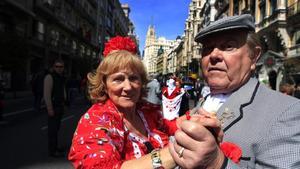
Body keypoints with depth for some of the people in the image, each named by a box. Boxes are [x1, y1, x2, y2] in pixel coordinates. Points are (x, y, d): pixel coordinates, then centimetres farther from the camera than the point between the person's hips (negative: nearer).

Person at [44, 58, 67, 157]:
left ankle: (55, 147, 28)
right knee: (52, 128, -4)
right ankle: (52, 151, 4)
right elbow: (46, 94, -19)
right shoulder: (49, 77, -14)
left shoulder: (61, 77, 13)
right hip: (53, 107, -8)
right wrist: (50, 109, -21)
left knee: (56, 127, 16)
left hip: (60, 106, 8)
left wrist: (63, 104, 11)